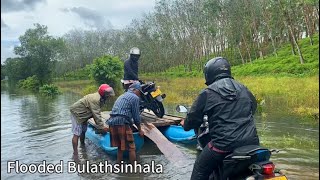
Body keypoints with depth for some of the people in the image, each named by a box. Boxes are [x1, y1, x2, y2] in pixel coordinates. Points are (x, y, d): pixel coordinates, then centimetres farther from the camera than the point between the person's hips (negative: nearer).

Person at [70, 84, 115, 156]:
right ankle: (75, 153, -5)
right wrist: (102, 127, -27)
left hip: (82, 114, 10)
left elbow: (97, 113, 3)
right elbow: (96, 115, -31)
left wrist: (101, 125, -4)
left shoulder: (100, 98, 1)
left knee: (83, 131, 21)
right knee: (77, 134, -10)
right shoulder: (95, 99, -29)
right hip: (77, 113, -10)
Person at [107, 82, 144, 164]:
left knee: (120, 147, 19)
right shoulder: (135, 97, 1)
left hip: (112, 122, 8)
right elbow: (136, 116, 0)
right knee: (131, 147, 2)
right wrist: (140, 130, 12)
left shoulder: (122, 96, 26)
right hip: (122, 123, -8)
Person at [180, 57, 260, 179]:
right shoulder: (243, 89, 12)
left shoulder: (208, 93, -4)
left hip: (224, 145, -5)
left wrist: (186, 124, 23)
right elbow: (253, 106, 29)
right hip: (250, 141, 6)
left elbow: (194, 117, 0)